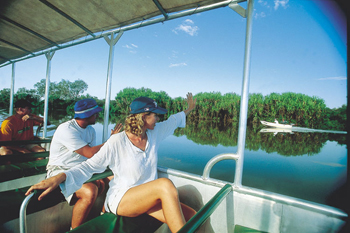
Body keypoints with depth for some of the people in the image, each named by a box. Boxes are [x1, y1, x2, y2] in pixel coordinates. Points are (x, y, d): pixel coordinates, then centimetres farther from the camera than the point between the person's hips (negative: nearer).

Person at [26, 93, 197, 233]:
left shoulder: (154, 133, 0)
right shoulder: (116, 142, -17)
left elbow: (172, 121, 16)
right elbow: (90, 166, -14)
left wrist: (189, 109, 30)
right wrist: (59, 178, -29)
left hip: (147, 198, 6)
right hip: (120, 199, -5)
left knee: (193, 218, -16)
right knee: (165, 184, -35)